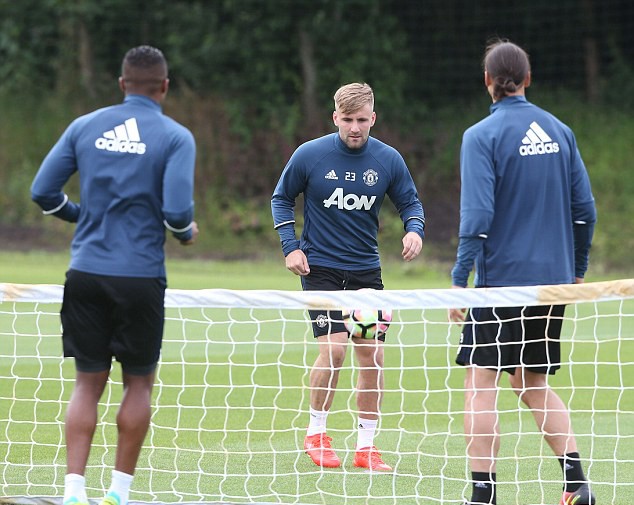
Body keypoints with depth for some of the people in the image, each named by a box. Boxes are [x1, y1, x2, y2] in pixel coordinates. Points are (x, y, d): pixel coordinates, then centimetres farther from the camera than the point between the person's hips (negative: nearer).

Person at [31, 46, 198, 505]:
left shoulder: (84, 127, 6)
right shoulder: (176, 137, -4)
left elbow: (43, 191, 4)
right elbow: (176, 211, -14)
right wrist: (187, 232, 9)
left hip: (86, 273, 3)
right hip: (140, 275, -3)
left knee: (88, 383, 8)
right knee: (139, 382, 12)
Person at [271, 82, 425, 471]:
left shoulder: (388, 159, -2)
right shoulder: (309, 155, -8)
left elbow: (410, 202, 9)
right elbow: (282, 198, 6)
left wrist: (415, 230, -12)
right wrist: (291, 247, -3)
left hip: (366, 271, 3)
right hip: (320, 266, -3)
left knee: (373, 353, -1)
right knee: (333, 347, -17)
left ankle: (366, 446, 10)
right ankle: (316, 433, 3)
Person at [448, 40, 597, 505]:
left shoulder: (482, 136, -10)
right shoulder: (559, 131, 7)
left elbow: (477, 216, -17)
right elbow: (585, 209, 8)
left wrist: (459, 279, -14)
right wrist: (577, 270, 19)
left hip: (501, 276, -6)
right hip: (553, 277, 6)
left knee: (482, 383, -1)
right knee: (535, 384, 17)